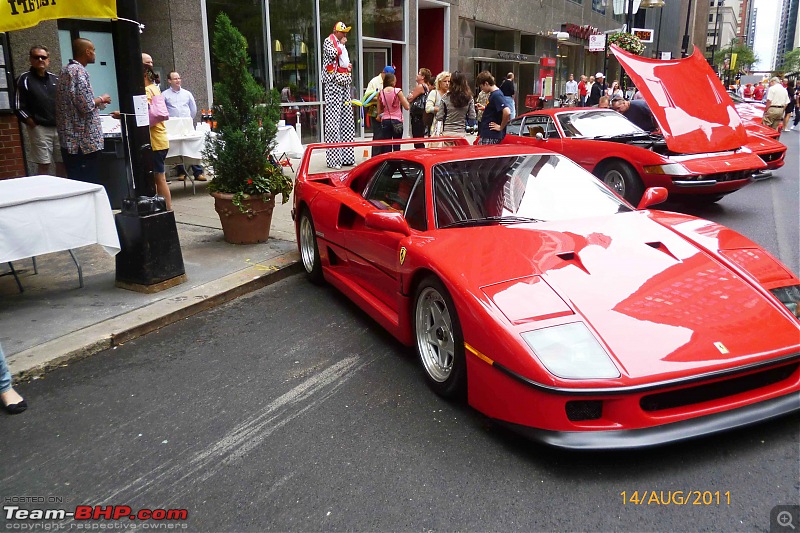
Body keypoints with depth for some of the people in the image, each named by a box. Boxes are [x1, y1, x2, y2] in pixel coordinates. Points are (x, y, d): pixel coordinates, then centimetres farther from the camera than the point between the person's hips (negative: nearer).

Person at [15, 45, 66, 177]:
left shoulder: (55, 79, 14)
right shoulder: (25, 79, 0)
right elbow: (19, 108, -4)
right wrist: (34, 125, -10)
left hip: (59, 127, 4)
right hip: (40, 129, -4)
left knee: (63, 162, 6)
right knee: (44, 164, -4)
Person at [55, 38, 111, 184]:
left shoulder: (66, 70, 18)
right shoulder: (79, 71, -12)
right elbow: (86, 105, -19)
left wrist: (96, 102, 25)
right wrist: (101, 99, -2)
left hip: (69, 140, 10)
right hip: (85, 140, -10)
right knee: (90, 182, -6)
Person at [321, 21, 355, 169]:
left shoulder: (342, 45, 24)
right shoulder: (328, 42, 0)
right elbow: (333, 54, -19)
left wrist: (349, 66, 13)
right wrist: (341, 44, -3)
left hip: (344, 85, 9)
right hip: (333, 84, -9)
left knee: (347, 121, 8)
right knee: (333, 120, -11)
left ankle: (346, 157, 13)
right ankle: (333, 159, -12)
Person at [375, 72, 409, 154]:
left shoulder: (380, 93, 1)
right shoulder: (397, 91, -8)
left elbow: (379, 111, 5)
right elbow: (407, 107, -8)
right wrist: (405, 98, 9)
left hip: (385, 120, 3)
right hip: (397, 121, -3)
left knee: (386, 147, 5)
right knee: (396, 146, 3)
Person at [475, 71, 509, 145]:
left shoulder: (496, 95, -17)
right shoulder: (492, 94, 14)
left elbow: (507, 112, -29)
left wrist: (501, 127, -18)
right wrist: (484, 108, 15)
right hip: (485, 134, 10)